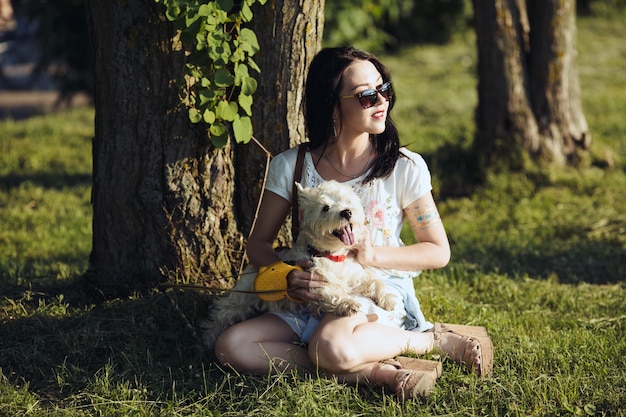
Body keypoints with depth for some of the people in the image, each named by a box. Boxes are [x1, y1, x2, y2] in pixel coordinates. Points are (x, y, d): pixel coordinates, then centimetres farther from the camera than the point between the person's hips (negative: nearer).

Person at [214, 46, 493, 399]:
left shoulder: (405, 167, -5)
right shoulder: (291, 167, -1)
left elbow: (438, 251, 1)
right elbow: (259, 243, 6)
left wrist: (374, 255, -17)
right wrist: (287, 276, -18)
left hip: (382, 298, -4)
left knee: (330, 346, -39)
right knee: (231, 347, -24)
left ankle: (431, 338, -11)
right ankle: (370, 371, -23)